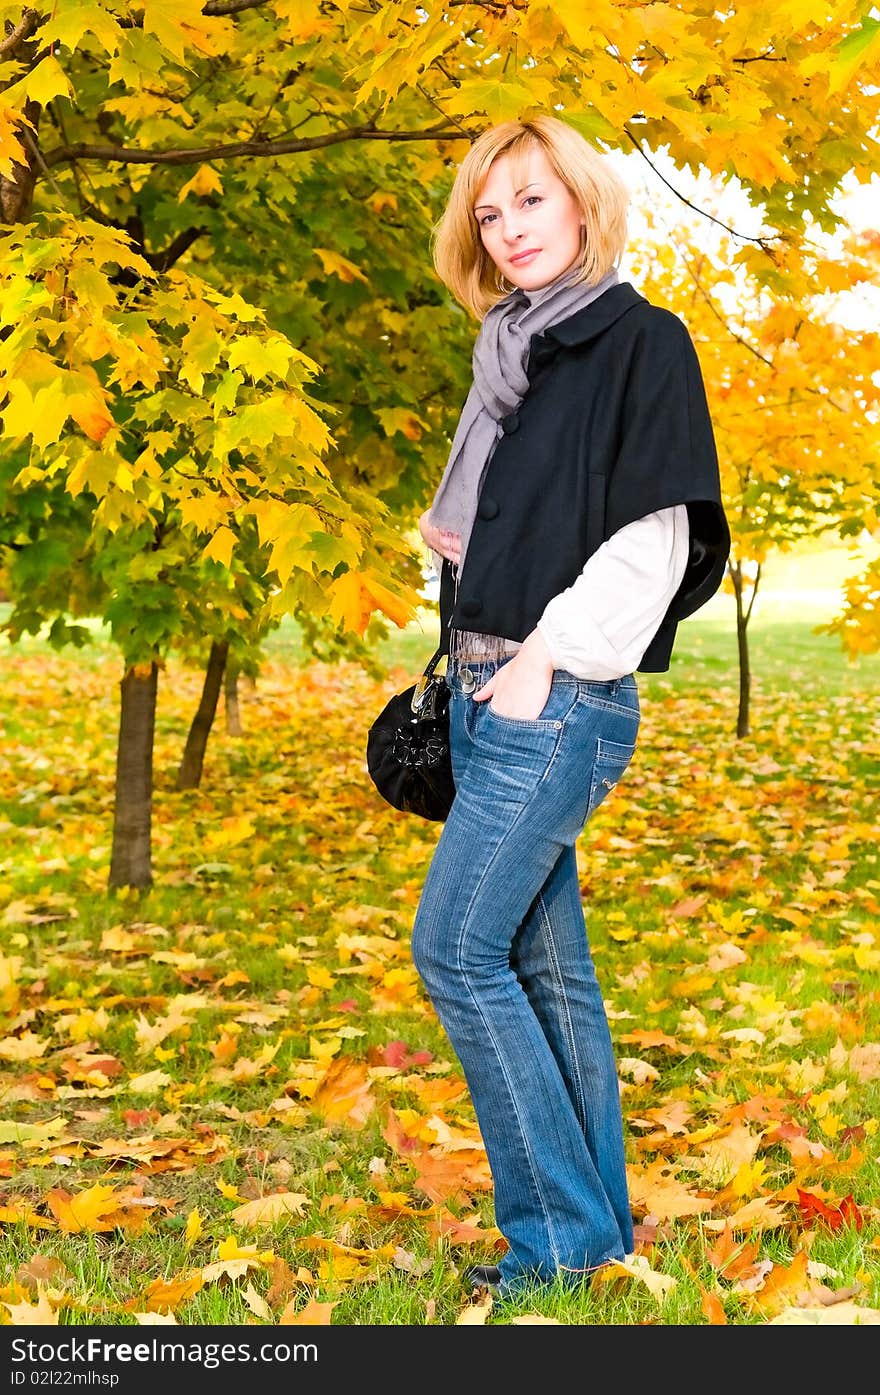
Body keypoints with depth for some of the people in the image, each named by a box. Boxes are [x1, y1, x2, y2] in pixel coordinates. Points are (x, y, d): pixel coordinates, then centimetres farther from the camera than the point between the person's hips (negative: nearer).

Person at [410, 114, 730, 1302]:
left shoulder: (641, 341, -4)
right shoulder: (512, 356, 19)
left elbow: (655, 537, -12)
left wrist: (548, 654, -15)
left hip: (561, 700, -8)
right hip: (486, 692, 8)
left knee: (458, 950, -12)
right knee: (543, 963, 9)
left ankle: (562, 1237, -1)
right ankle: (601, 1217, 19)